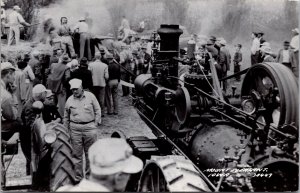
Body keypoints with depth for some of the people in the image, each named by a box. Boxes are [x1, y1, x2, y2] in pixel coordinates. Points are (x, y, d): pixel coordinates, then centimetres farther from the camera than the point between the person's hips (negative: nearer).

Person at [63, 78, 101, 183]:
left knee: (90, 153, 7)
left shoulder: (90, 96, 2)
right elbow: (66, 117, 15)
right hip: (75, 129, 1)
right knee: (77, 154, 4)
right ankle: (77, 176, 13)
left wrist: (96, 123, 0)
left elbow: (97, 110, 7)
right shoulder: (70, 100, 6)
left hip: (89, 127, -1)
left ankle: (90, 173, 21)